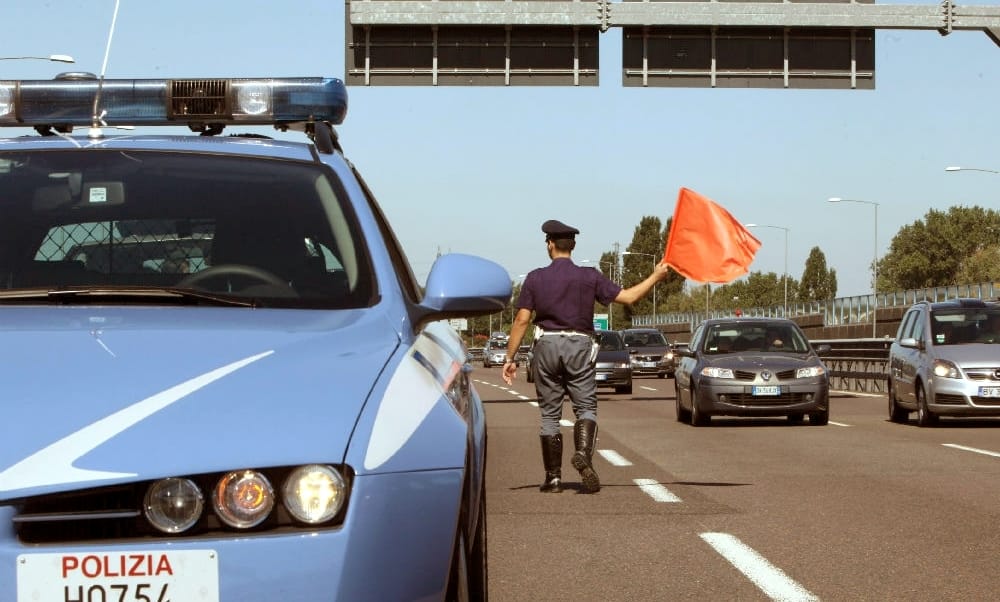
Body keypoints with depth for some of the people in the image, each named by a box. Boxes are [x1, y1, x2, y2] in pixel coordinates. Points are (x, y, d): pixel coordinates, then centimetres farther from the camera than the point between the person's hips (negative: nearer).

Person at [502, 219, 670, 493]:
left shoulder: (535, 278, -1)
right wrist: (656, 276, 11)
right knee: (586, 407, 5)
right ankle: (583, 453, -24)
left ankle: (553, 477, 8)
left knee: (549, 413, 7)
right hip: (579, 346, 0)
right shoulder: (589, 277, -1)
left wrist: (510, 358, 1)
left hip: (546, 346, 1)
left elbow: (522, 320, -3)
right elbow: (628, 296, -2)